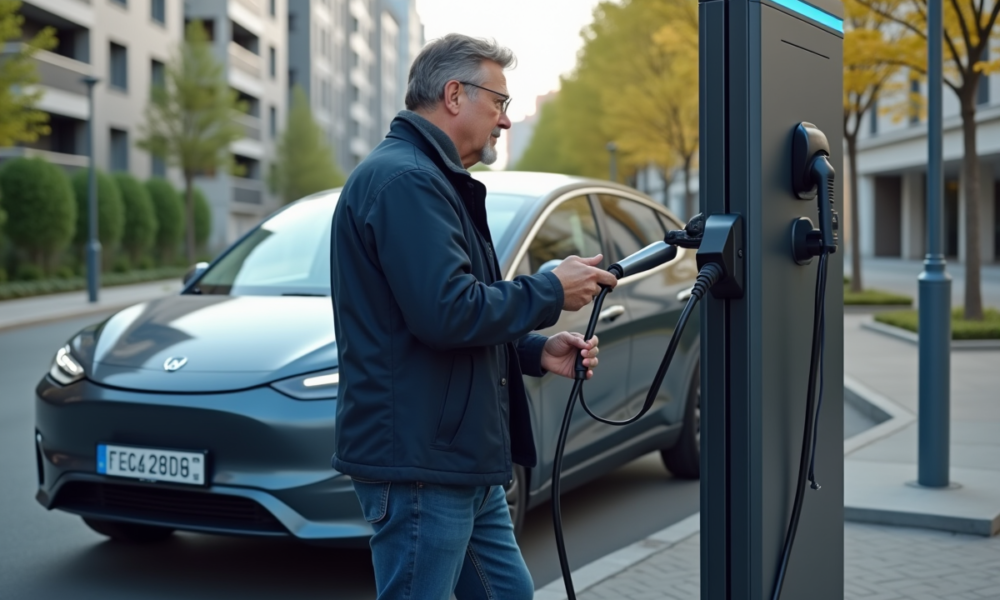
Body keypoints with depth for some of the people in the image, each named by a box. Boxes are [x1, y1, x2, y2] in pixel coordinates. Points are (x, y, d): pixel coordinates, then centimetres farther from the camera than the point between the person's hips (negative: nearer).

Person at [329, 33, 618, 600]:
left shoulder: (431, 179, 20)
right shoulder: (406, 179, -15)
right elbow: (446, 311, -25)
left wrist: (536, 351, 11)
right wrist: (551, 291, -12)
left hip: (464, 463, 11)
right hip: (420, 461, -11)